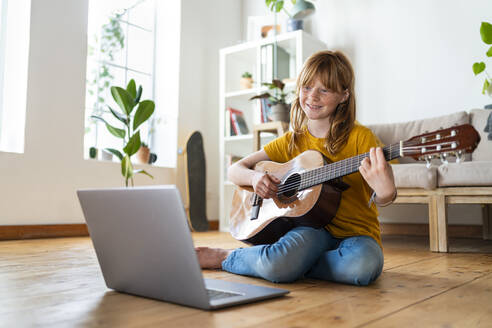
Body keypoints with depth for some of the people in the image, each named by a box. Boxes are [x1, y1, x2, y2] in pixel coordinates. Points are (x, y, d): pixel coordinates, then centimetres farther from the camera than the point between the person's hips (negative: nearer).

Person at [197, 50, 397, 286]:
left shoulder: (360, 137, -4)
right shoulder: (290, 142, 7)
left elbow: (380, 199, -11)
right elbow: (235, 170, 9)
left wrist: (384, 193, -36)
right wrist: (254, 177, -14)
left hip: (356, 232, 1)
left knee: (363, 266, -36)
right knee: (276, 265, -35)